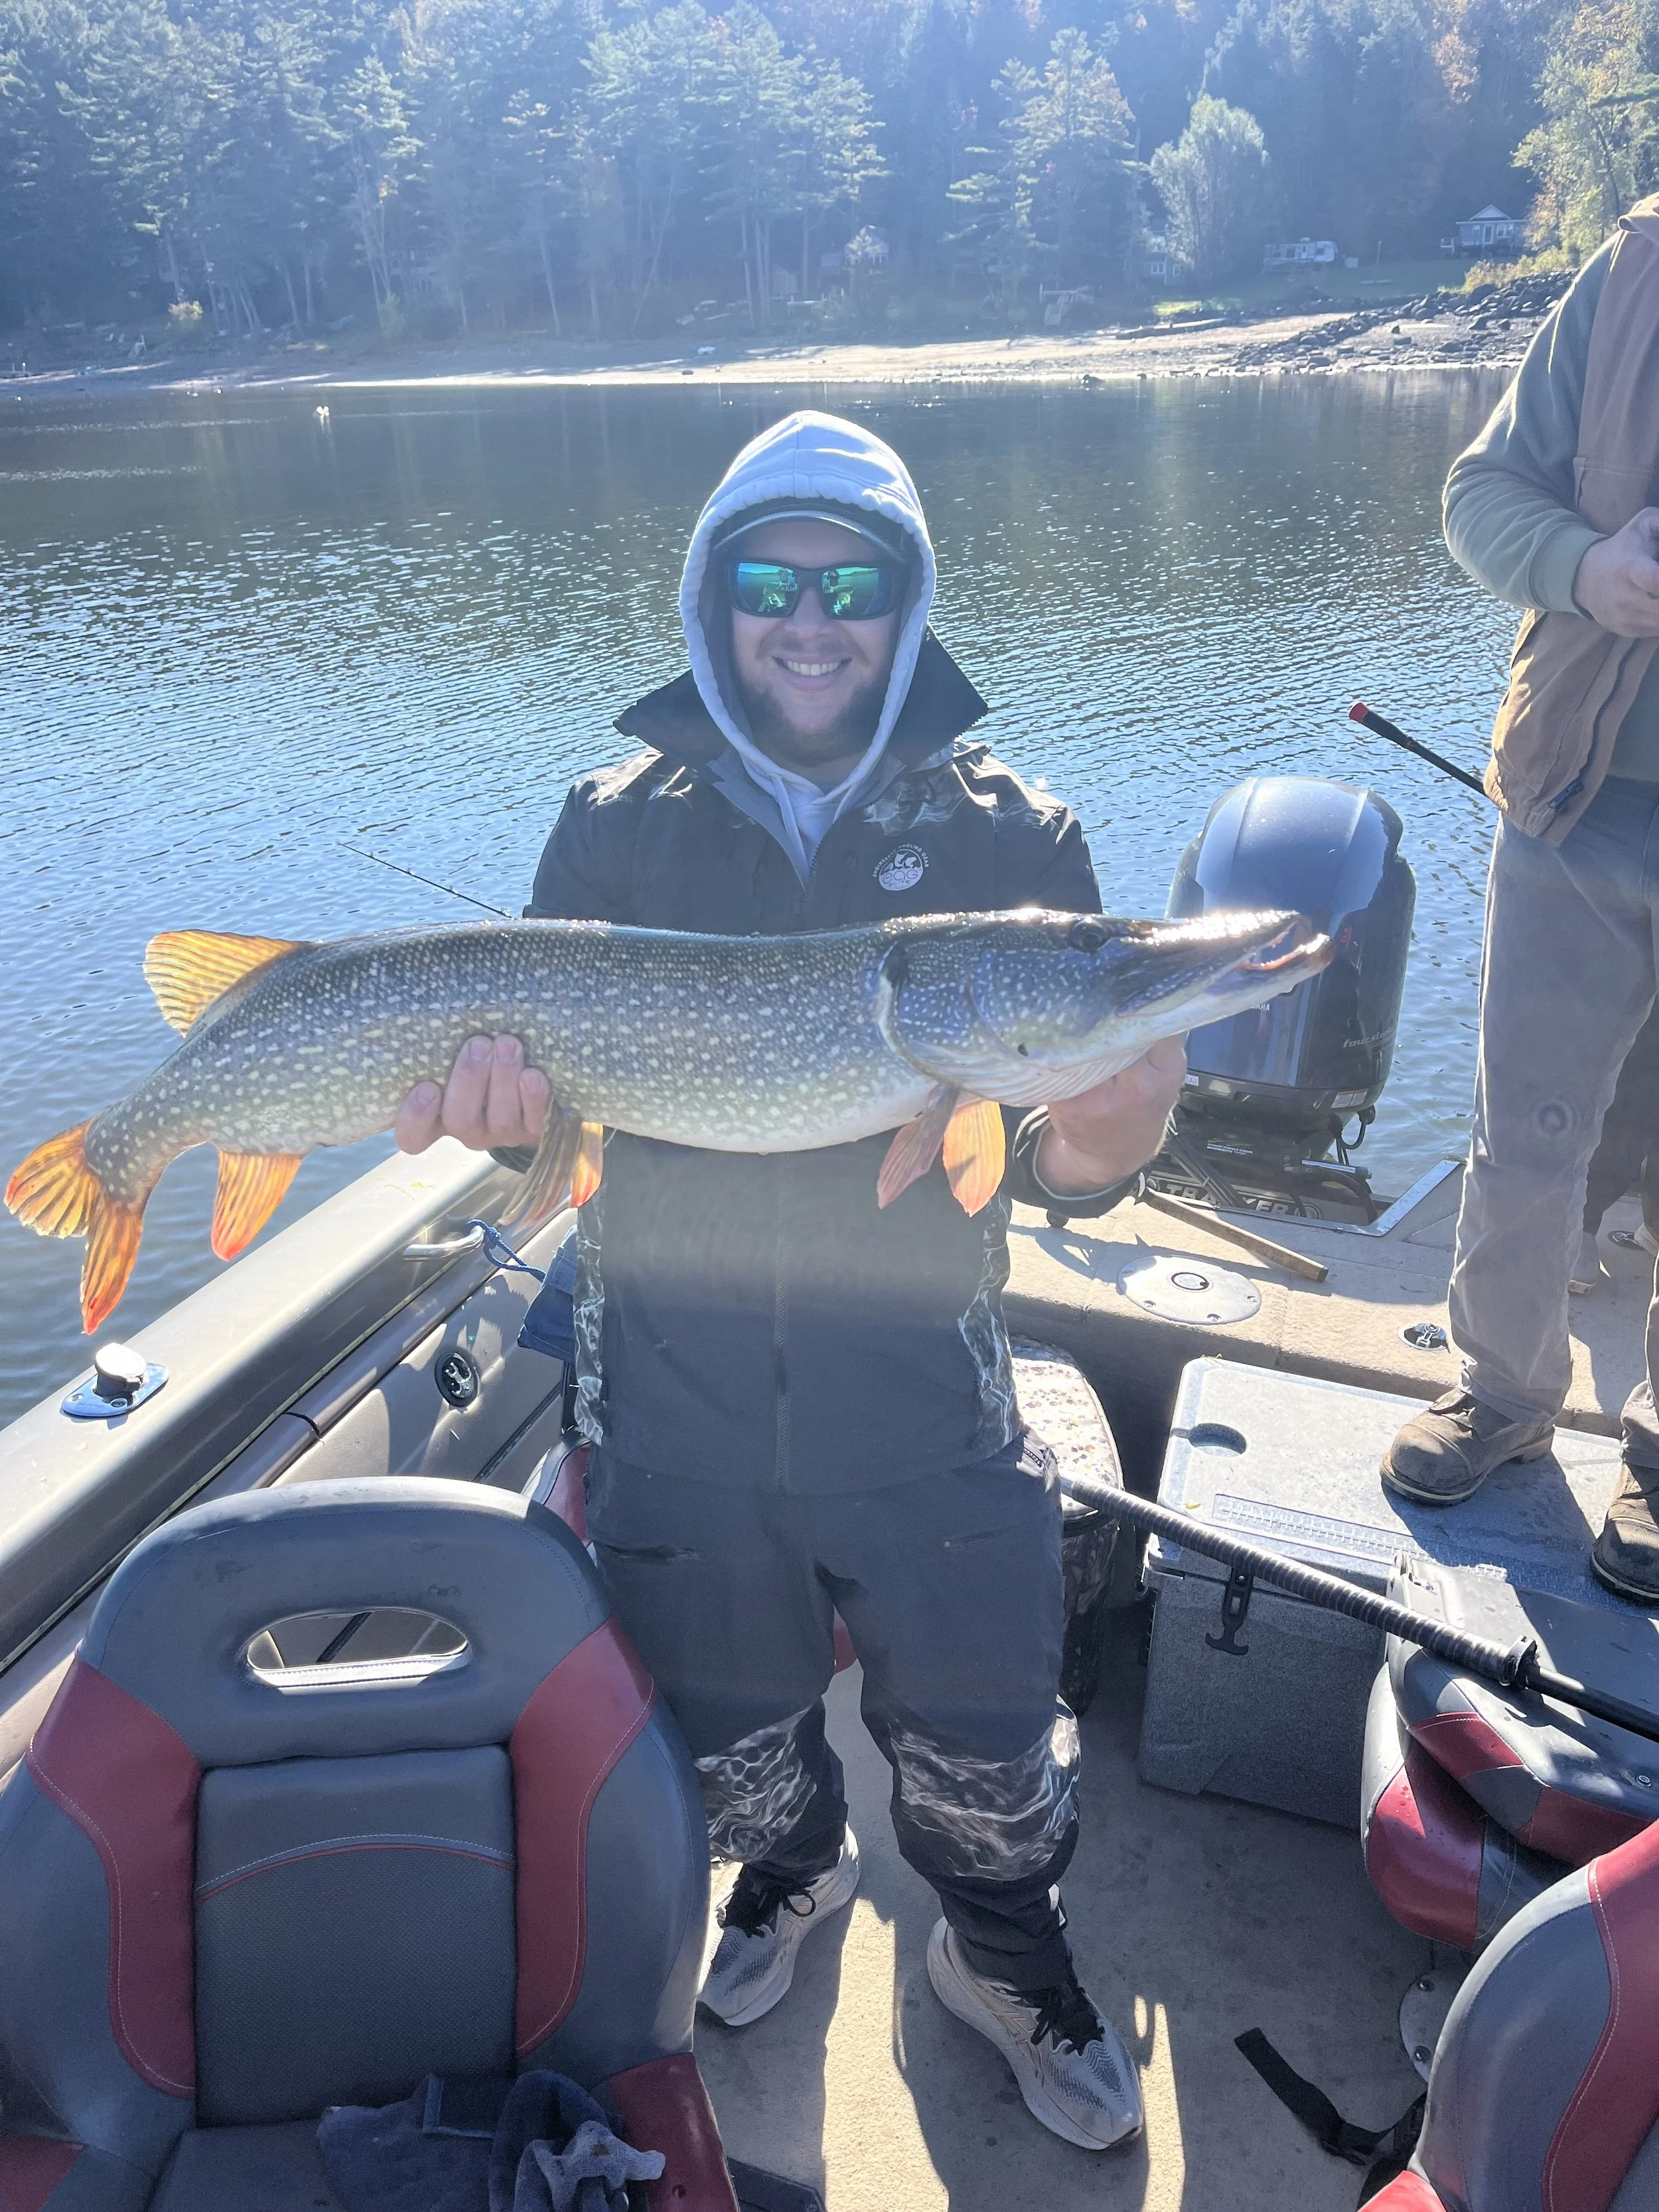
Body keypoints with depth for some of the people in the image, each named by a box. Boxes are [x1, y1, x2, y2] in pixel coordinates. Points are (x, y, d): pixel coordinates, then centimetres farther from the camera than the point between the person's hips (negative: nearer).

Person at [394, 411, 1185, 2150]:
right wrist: (502, 1091, -22)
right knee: (726, 1734, 21)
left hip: (922, 1397, -1)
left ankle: (1002, 1951, 45)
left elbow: (1055, 1175, -5)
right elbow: (542, 1103, 1)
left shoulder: (1012, 838, -3)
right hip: (673, 1391, 2)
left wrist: (1105, 1131, -29)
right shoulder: (618, 824, 0)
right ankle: (790, 1866, 56)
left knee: (984, 1751, 11)